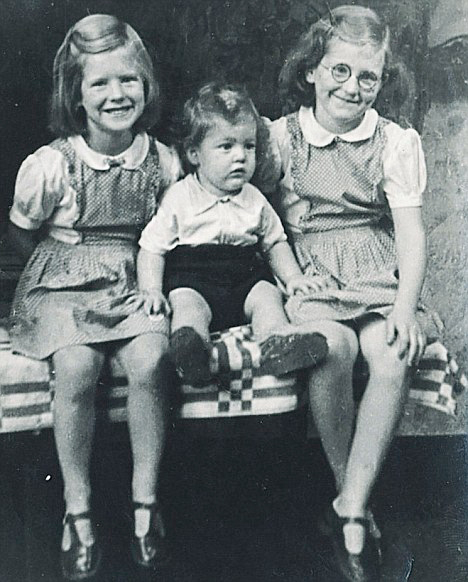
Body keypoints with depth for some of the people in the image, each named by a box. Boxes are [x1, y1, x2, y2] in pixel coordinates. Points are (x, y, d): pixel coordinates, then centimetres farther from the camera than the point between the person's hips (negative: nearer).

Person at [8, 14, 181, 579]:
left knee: (150, 362, -28)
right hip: (60, 288, -1)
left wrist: (144, 270, 3)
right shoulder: (49, 165, -8)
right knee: (76, 370, -29)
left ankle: (145, 500, -10)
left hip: (133, 287, 2)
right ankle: (77, 511, -10)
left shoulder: (163, 161, -1)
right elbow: (21, 233, 7)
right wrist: (70, 264, 2)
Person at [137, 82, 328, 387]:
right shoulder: (179, 198, -2)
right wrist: (152, 291, -16)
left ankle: (278, 339, -41)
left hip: (245, 277, 4)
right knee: (187, 303, -32)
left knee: (267, 294, -22)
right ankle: (191, 348, -57)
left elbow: (275, 242, 21)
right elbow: (152, 248, -2)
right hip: (191, 279, -4)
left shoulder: (255, 200, 11)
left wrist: (293, 276, 5)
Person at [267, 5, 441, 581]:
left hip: (380, 277, 1)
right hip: (310, 279, -1)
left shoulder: (396, 141, 10)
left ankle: (350, 510, -18)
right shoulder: (279, 136, 9)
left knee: (393, 357, -30)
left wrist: (405, 307, -13)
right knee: (335, 347, -32)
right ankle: (352, 502, -13)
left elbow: (411, 232, 2)